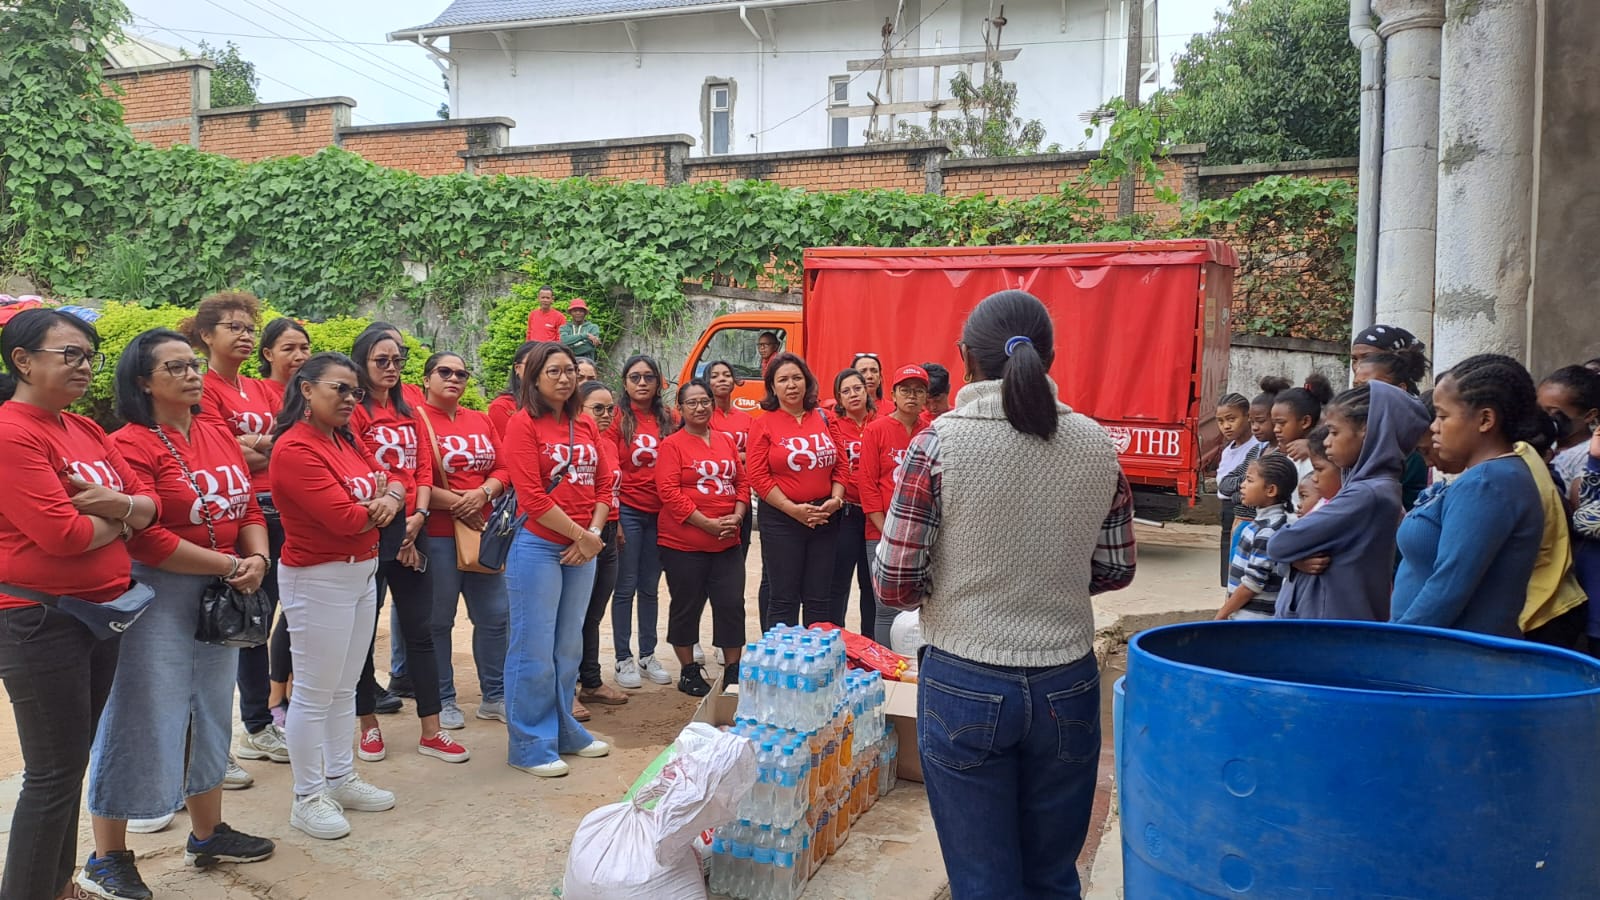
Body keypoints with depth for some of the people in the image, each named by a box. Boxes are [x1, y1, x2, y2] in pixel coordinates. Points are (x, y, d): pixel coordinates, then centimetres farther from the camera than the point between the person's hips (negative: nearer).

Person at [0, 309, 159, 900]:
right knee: (54, 776, 0)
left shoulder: (87, 431, 10)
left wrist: (113, 503, -13)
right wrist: (119, 522, -5)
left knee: (71, 765, 18)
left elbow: (149, 503, 8)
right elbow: (61, 534, -23)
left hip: (100, 614, 8)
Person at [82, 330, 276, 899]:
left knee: (210, 713, 17)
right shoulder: (130, 444, -14)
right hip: (156, 595, -7)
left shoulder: (220, 436, 7)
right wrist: (230, 565, -17)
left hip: (221, 595, 7)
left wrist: (257, 558, -10)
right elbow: (144, 538, -21)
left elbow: (248, 509, 9)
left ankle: (207, 835, 33)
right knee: (143, 719, 2)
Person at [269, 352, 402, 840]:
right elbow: (344, 518, -24)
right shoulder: (295, 449, -18)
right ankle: (307, 798, 14)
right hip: (318, 580, -9)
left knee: (345, 687, 17)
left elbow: (393, 486, 6)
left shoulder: (348, 441, 10)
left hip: (363, 572, 9)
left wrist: (389, 500, -17)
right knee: (314, 692, 2)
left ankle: (342, 778, 30)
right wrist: (377, 507, -4)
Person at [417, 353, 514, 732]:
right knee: (438, 620, 5)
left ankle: (494, 696, 22)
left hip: (483, 529, 6)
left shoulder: (482, 421, 13)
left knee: (495, 615, 9)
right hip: (437, 534, -6)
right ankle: (443, 701, 19)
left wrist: (482, 493, -10)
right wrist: (453, 502, -15)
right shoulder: (416, 419, -5)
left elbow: (504, 469, 8)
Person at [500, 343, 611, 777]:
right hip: (538, 546, -6)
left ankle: (564, 731, 29)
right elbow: (531, 497, -15)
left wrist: (593, 535, -6)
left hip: (582, 550, 6)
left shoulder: (587, 425, 12)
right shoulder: (523, 424, -7)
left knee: (569, 646, 15)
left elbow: (602, 485, 10)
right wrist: (580, 536, -12)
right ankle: (529, 744, 11)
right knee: (534, 649, 0)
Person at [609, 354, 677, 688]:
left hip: (659, 513, 4)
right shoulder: (618, 418, -3)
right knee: (626, 587, 2)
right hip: (628, 511, -4)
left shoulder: (667, 419, 8)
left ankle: (647, 656, 21)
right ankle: (623, 660, 11)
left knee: (650, 587, 11)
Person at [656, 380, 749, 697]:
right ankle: (689, 671, 21)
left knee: (732, 604, 6)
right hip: (684, 543, -4)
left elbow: (742, 482, 13)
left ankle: (733, 669, 19)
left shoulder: (726, 442, 11)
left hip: (727, 542, 5)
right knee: (686, 607, 7)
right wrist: (708, 524, -17)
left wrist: (736, 517, -4)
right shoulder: (672, 445, -6)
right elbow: (669, 492, -14)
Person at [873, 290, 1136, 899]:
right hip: (1069, 685, 4)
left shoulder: (938, 444, -13)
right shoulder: (1096, 444, -2)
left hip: (965, 686, -3)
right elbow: (1115, 571, 7)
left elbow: (894, 585, -11)